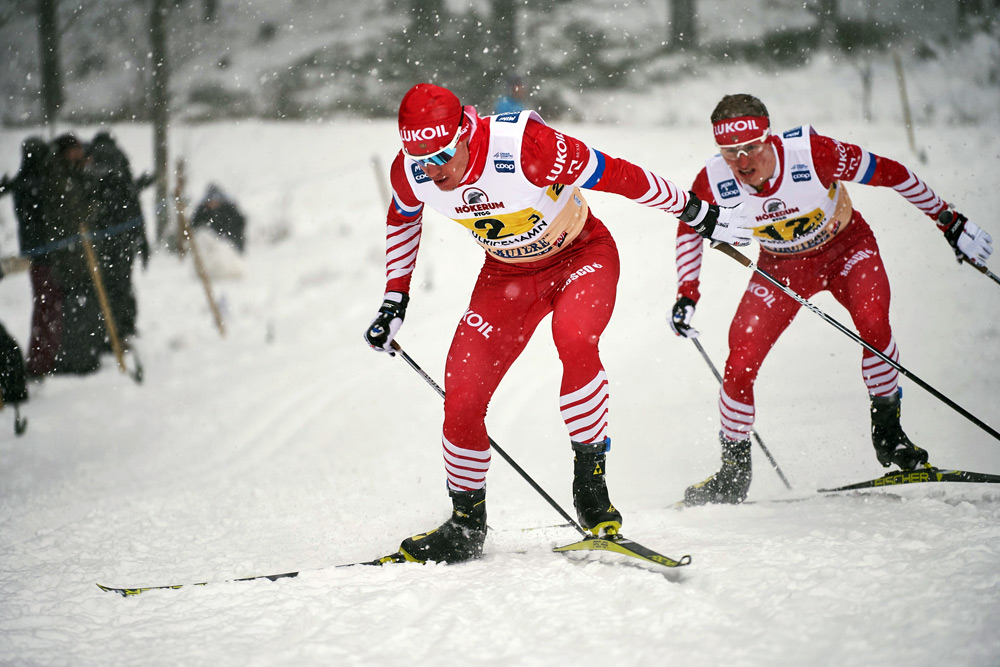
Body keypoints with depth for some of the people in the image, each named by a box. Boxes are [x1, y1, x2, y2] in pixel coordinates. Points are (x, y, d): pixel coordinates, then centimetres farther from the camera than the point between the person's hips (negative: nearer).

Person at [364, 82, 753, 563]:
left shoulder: (524, 145, -35)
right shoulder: (410, 173, -20)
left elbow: (618, 176, -25)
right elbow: (402, 220, 6)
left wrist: (700, 215, -16)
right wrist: (394, 302, 7)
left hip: (581, 253, -4)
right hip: (508, 274, 5)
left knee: (573, 338, -36)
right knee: (461, 398, -7)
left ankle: (590, 479, -20)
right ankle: (466, 524, 15)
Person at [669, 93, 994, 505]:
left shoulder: (813, 154, -35)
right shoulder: (713, 182, -26)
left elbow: (891, 174, -21)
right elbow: (689, 227, -2)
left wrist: (950, 223, -14)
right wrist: (686, 294, -10)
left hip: (845, 247, -2)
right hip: (781, 266, 2)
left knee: (873, 323, -30)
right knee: (740, 363, -11)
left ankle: (887, 432, -7)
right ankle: (734, 472, 10)